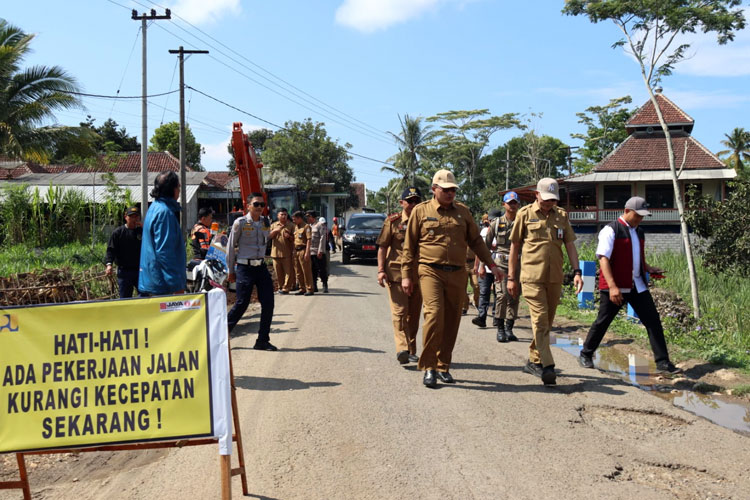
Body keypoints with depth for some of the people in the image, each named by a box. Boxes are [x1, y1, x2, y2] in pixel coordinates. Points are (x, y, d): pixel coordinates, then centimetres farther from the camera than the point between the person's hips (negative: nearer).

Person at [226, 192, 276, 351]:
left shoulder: (266, 222, 8)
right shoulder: (240, 223, -6)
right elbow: (231, 247, -1)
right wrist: (231, 271, 1)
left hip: (261, 266, 5)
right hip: (245, 267, -5)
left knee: (268, 302, -3)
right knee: (242, 303, -4)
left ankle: (262, 341, 7)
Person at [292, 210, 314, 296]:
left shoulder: (306, 226, -6)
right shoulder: (295, 227, 18)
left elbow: (309, 240, -13)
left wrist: (307, 252, -19)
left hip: (303, 250, -8)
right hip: (296, 250, 8)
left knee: (306, 271, -4)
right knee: (298, 272, 11)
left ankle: (309, 289, 0)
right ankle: (302, 288, 19)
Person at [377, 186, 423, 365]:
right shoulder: (392, 221, 1)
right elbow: (382, 246, 1)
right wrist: (381, 270, -10)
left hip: (418, 274, 4)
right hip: (396, 272, -4)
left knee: (414, 313, 9)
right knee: (399, 311, -11)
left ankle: (411, 351, 19)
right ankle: (402, 349, -17)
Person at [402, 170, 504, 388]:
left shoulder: (462, 211, 14)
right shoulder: (421, 211, 5)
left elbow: (476, 240, 20)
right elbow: (409, 246, 6)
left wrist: (491, 264, 13)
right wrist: (406, 275, 2)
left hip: (457, 274, 4)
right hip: (431, 271, -4)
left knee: (451, 321, 6)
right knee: (434, 315, -17)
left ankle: (443, 366, 19)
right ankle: (428, 368, -6)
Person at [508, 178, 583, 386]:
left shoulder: (562, 215, 12)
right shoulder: (525, 214, 2)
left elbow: (570, 244, 12)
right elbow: (515, 246, 5)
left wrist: (577, 271, -1)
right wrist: (511, 277, 3)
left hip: (555, 277, 4)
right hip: (532, 277, -4)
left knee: (546, 321, 11)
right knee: (540, 319, -12)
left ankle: (534, 361, 25)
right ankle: (548, 366, -15)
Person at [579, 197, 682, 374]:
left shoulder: (639, 232, 16)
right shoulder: (611, 230, -9)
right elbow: (603, 259, -16)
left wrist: (649, 268, 8)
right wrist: (612, 286, -25)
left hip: (638, 286, 7)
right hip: (615, 287, -7)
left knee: (653, 320, 0)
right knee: (603, 321, 3)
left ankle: (663, 363, 4)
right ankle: (585, 355, 21)